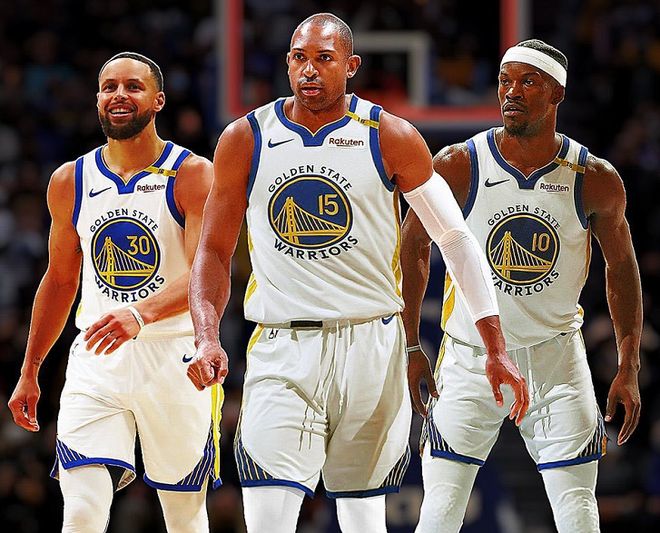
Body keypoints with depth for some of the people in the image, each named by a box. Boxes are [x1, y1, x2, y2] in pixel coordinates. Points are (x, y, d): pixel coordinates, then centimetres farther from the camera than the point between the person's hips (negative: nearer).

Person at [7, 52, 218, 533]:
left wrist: (141, 315, -37)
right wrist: (30, 372, 21)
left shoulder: (193, 175, -6)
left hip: (174, 361, -2)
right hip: (96, 362, 2)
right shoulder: (70, 182, 8)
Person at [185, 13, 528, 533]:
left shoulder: (390, 138, 0)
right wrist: (207, 338, -10)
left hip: (371, 348, 0)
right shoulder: (245, 140, 3)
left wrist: (497, 349, 1)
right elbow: (214, 253, 7)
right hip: (282, 351, 0)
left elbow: (457, 239, 5)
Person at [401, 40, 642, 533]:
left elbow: (621, 266, 8)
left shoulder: (596, 180, -7)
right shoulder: (459, 167, -11)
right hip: (469, 358, -1)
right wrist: (411, 348, 2)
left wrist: (629, 368, 5)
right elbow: (414, 246, 4)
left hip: (556, 359, 1)